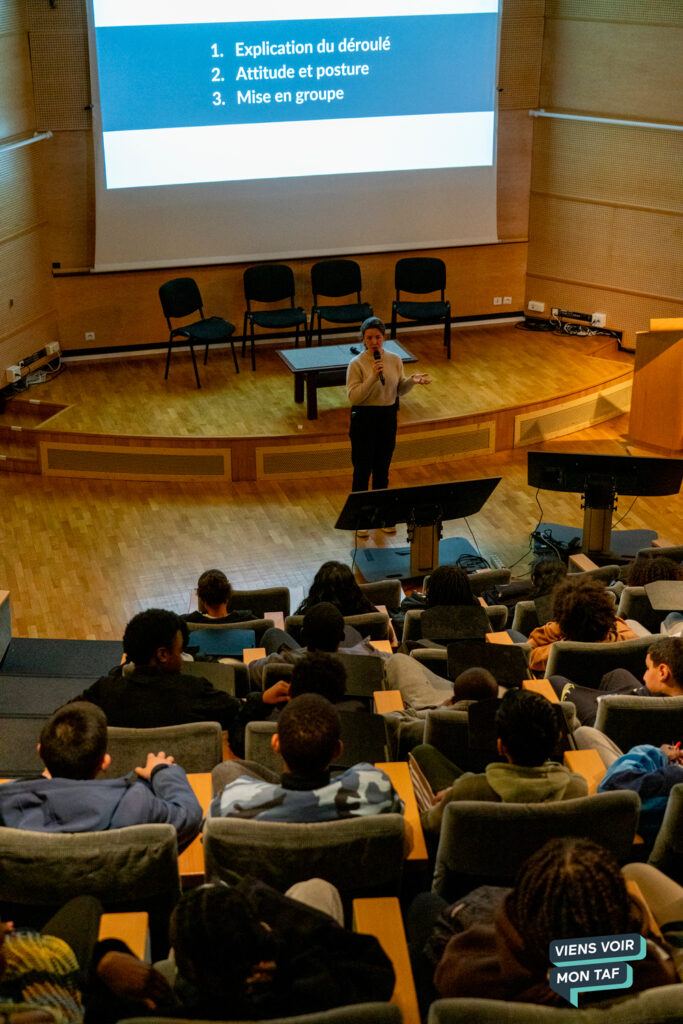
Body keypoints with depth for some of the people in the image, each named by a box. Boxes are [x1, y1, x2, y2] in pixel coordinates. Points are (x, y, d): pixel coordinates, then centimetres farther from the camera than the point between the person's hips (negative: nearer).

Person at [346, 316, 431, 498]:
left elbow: (400, 390, 11)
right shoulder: (356, 364, -13)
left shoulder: (395, 360, 0)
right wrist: (373, 377, -27)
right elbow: (353, 397, -18)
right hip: (364, 419, -4)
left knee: (382, 469, 16)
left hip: (388, 417, 4)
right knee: (362, 470, 2)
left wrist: (411, 380, -10)